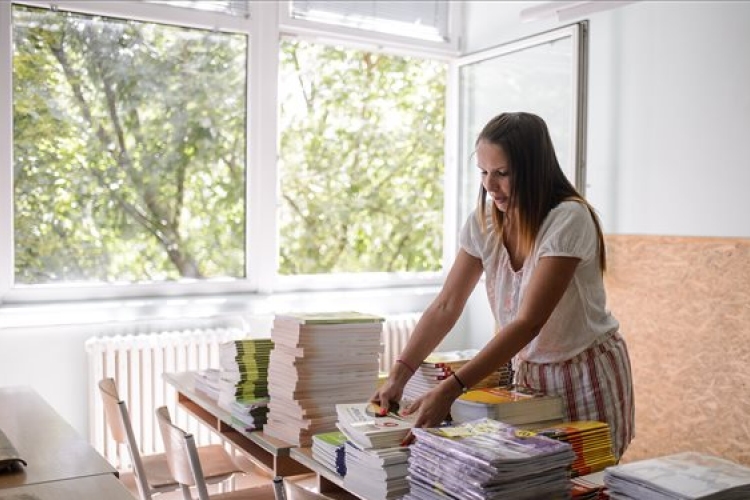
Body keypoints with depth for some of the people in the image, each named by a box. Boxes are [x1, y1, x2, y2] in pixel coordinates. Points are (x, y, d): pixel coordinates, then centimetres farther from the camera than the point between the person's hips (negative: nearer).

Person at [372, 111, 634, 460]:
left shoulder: (568, 219, -24)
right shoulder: (483, 222, -6)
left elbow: (530, 321, -30)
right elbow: (446, 306, -8)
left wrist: (450, 390, -37)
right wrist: (400, 373, -21)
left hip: (587, 374, -4)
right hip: (530, 371, 5)